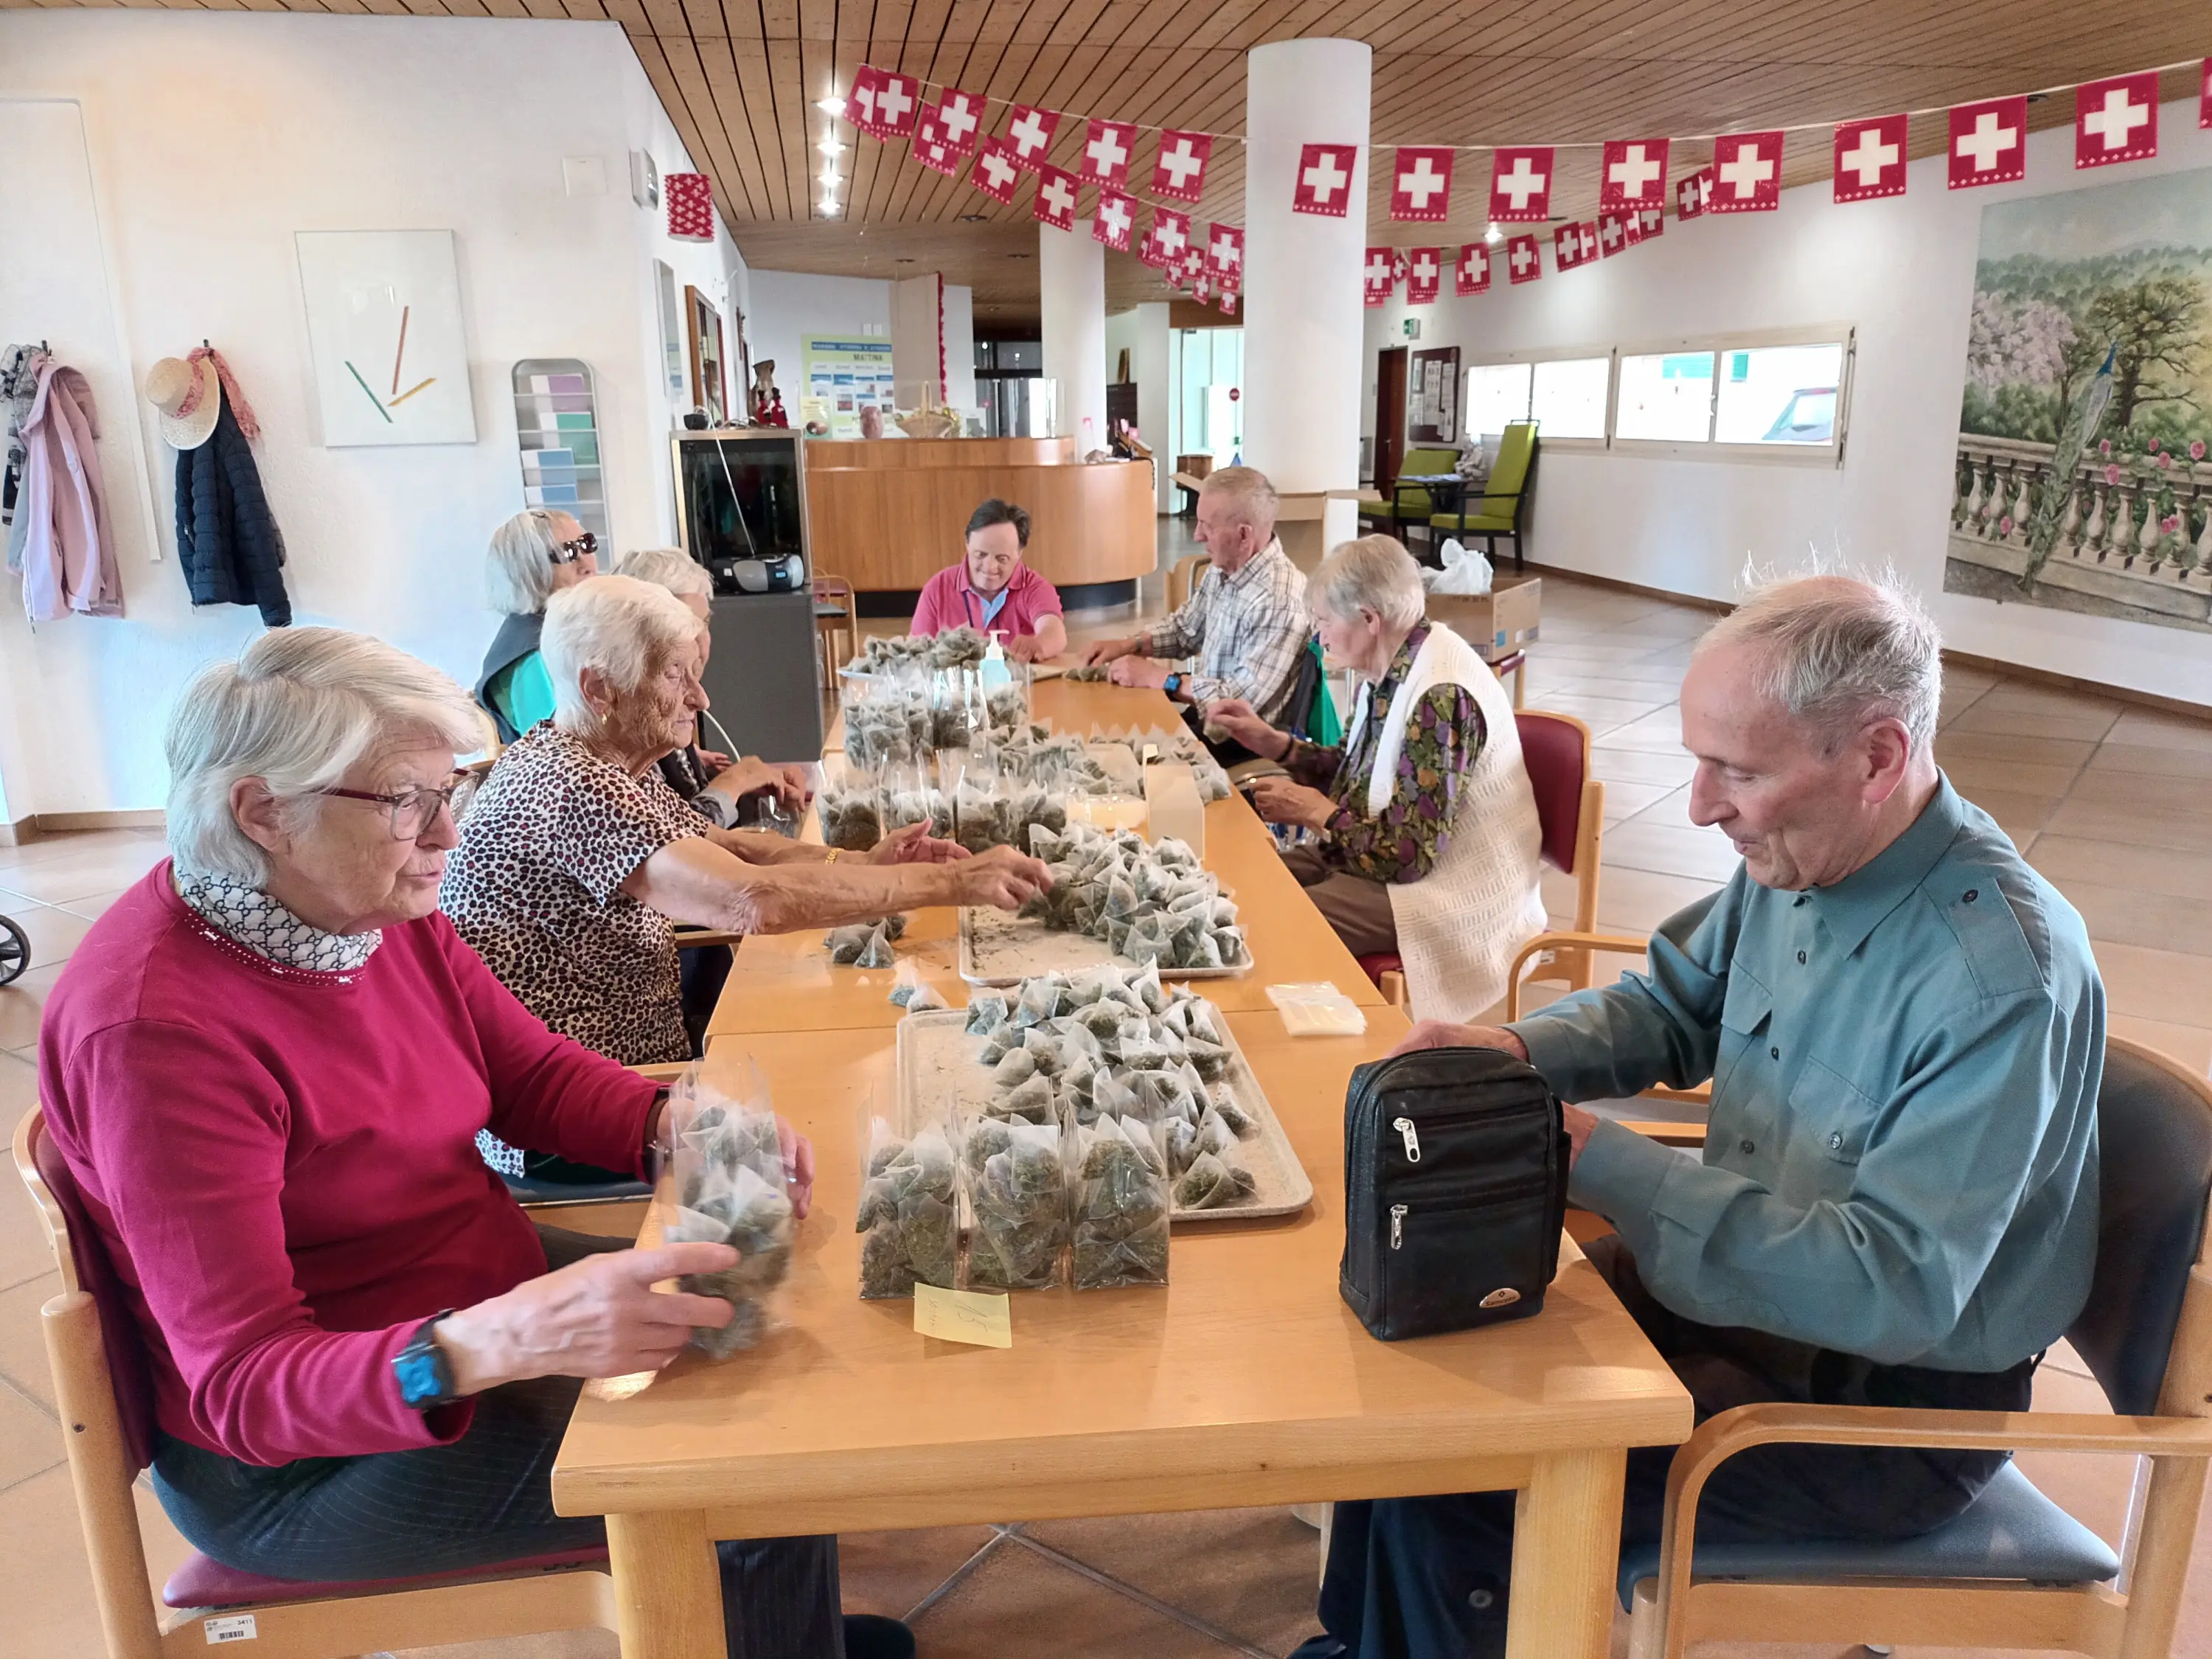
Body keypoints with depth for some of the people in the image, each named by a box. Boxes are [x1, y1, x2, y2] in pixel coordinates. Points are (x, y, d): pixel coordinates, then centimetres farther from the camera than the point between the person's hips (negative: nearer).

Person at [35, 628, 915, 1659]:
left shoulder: (381, 909, -6)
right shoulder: (156, 1023, -30)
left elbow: (537, 1074, 3)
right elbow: (244, 1387, -30)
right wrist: (491, 1346, -48)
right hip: (304, 1457, -8)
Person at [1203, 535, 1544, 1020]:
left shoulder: (1440, 697, -26)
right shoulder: (1395, 669, 2)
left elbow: (1407, 856, -26)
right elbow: (1359, 773, 16)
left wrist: (1314, 812, -14)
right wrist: (1272, 742, 7)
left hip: (1451, 891, -9)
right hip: (1385, 849, 9)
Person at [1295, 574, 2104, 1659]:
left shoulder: (2003, 980, -30)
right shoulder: (1796, 859, -6)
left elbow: (1895, 1289, -32)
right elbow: (1671, 1007, 10)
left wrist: (1598, 1163, -32)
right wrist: (1519, 1051, -10)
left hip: (1890, 1407, -7)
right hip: (1741, 1283, 8)